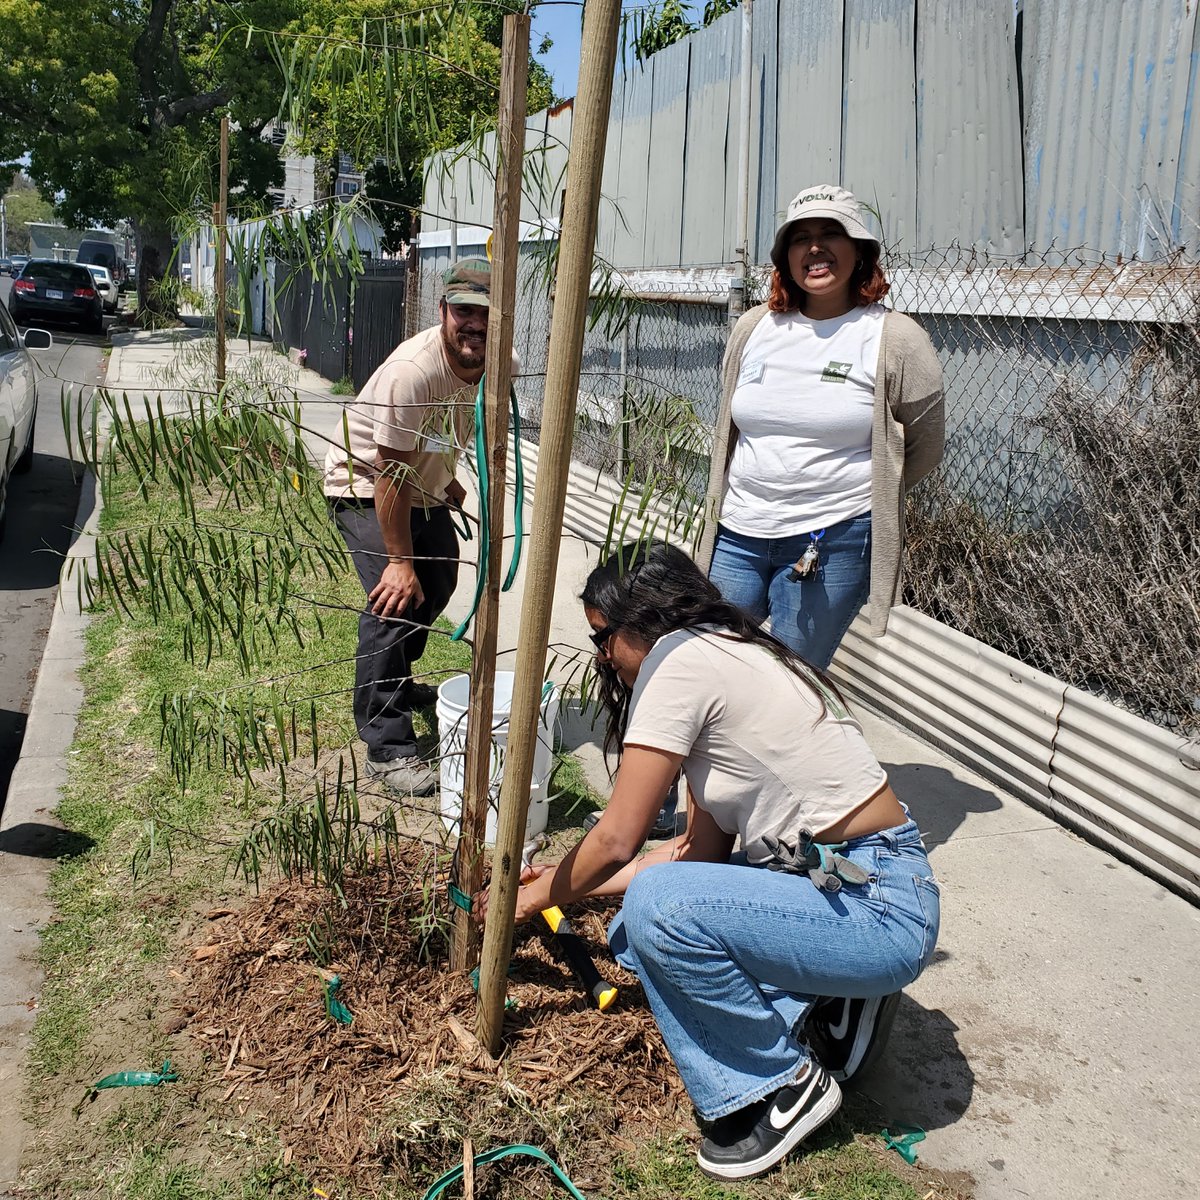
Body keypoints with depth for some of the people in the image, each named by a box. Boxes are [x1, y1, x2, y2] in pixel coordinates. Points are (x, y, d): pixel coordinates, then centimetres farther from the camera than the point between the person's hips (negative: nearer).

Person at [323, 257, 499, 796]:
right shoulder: (413, 371, -35)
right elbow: (392, 473, -30)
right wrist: (398, 560, -27)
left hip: (424, 486, 8)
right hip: (365, 485, -8)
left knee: (438, 583, 21)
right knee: (394, 598, -21)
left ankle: (395, 684, 45)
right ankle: (387, 747, -15)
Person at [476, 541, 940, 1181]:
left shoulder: (679, 657, -16)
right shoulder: (725, 659, 12)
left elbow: (616, 840, -14)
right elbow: (704, 847, 13)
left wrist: (538, 894, 5)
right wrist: (570, 883, 16)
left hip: (880, 911, -10)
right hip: (827, 875, 10)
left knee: (658, 907, -25)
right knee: (635, 934, 7)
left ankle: (783, 1087, -4)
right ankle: (821, 1001, 10)